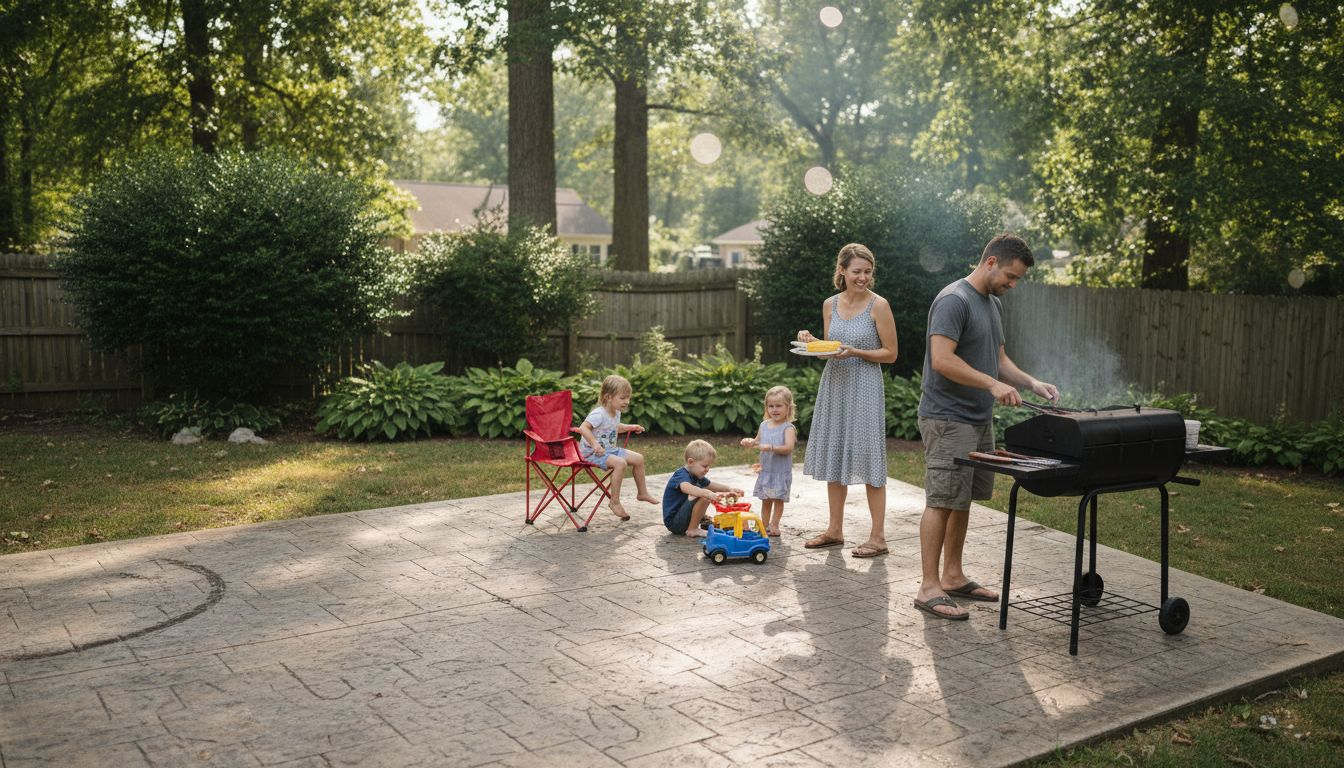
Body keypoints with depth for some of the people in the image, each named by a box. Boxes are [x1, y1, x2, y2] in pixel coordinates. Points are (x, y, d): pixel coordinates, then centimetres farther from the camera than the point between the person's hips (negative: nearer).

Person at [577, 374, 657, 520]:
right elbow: (583, 428, -34)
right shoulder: (599, 414, -24)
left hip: (610, 449, 9)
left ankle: (642, 492, 24)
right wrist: (595, 444, -39)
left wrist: (629, 427, 17)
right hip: (593, 452, -9)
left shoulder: (616, 413, 6)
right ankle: (615, 502, -24)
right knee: (620, 463, -33)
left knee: (638, 459, 6)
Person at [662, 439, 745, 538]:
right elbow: (686, 488, -44)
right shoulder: (681, 475, -21)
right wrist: (708, 494, -59)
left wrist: (729, 489, 6)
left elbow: (711, 485, 22)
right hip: (673, 522, -10)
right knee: (704, 496, -27)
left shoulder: (696, 476, 9)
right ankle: (692, 530, -17)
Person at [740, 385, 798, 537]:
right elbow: (758, 441, 21)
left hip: (781, 471, -5)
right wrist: (749, 442, -1)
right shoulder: (764, 425, 6)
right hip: (765, 470, 6)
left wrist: (771, 447, -35)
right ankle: (764, 526, 22)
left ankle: (774, 525, 11)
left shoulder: (788, 428, -13)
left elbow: (788, 447, -24)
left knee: (778, 499, 4)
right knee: (765, 500, 13)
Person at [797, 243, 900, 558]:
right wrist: (812, 341, -3)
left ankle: (878, 537, 4)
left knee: (868, 460, -4)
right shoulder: (830, 304, 7)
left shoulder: (878, 305, -9)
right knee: (834, 456, 11)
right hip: (834, 385, 6)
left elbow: (890, 353, -7)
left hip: (864, 388, -6)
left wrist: (855, 352, -18)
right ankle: (835, 529, 23)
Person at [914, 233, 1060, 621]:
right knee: (942, 501, -7)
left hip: (979, 419, 9)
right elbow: (942, 360, -23)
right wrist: (993, 385, -24)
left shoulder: (993, 303, 17)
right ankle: (929, 587, -2)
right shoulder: (954, 301, -15)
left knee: (963, 501, 14)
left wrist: (1031, 383, 7)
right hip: (948, 420, -9)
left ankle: (953, 576, 24)